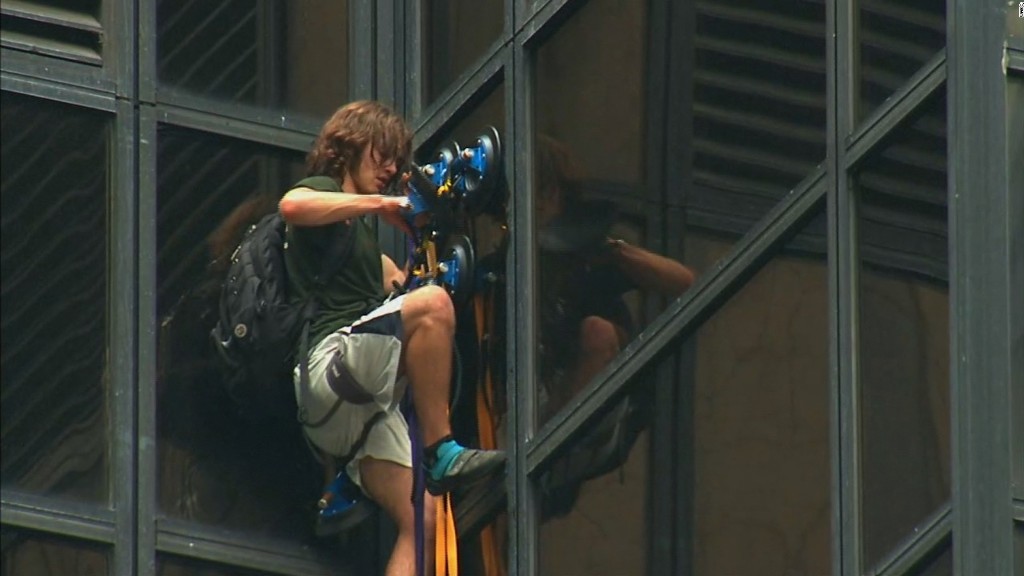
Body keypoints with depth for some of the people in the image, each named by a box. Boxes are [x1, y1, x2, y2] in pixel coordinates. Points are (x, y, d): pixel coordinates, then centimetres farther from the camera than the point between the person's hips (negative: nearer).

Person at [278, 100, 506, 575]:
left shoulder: (359, 228, 34)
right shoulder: (323, 192, 7)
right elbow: (292, 205, -17)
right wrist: (377, 203, -11)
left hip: (363, 400, 9)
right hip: (328, 369, -9)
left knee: (420, 521, -6)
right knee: (431, 304, -29)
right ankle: (442, 454, -28)